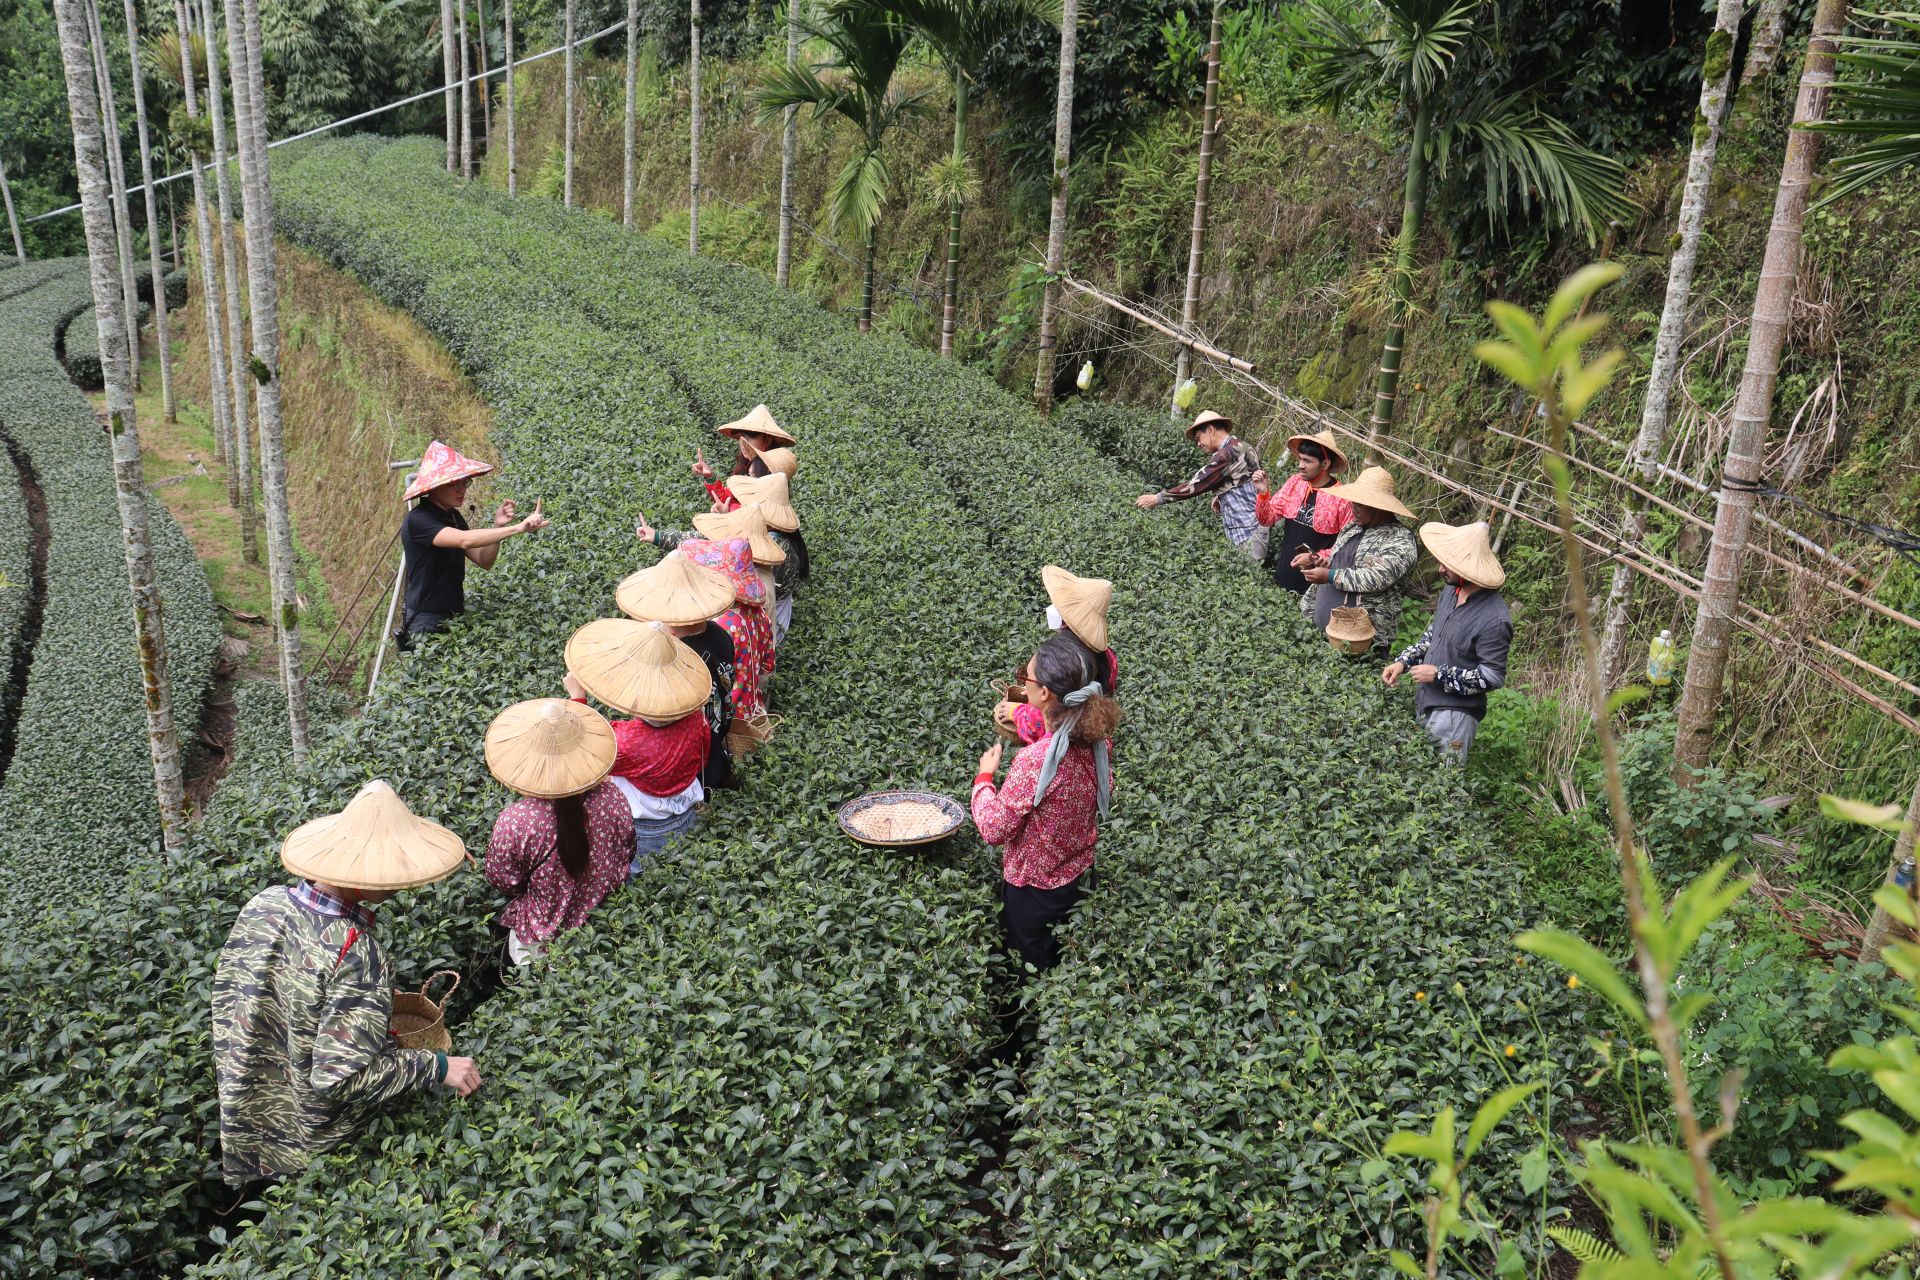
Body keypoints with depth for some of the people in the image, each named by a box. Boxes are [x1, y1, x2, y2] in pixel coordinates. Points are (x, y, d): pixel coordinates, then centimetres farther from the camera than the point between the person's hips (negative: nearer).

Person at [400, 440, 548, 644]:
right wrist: (518, 528, -39)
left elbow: (484, 561, 5)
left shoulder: (453, 517, 9)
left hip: (455, 617, 7)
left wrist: (498, 527, -12)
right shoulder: (418, 520, -17)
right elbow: (464, 540, -33)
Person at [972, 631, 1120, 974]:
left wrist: (984, 777, -7)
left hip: (1034, 888, -6)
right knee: (1066, 971, 27)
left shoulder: (1035, 760, -34)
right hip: (1080, 878, 6)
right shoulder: (1096, 742, -13)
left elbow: (994, 830, -24)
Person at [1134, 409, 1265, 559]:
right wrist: (1221, 497, 8)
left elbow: (1197, 483, -17)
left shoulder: (1228, 453, -15)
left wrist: (1158, 498, -12)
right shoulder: (1242, 446, 16)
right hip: (1251, 528, 10)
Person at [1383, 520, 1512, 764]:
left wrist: (1439, 675, -18)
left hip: (1455, 714, -8)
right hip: (1425, 704, 8)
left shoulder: (1494, 620, -25)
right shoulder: (1451, 591, 1)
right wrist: (1403, 662, 4)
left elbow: (1493, 677, -21)